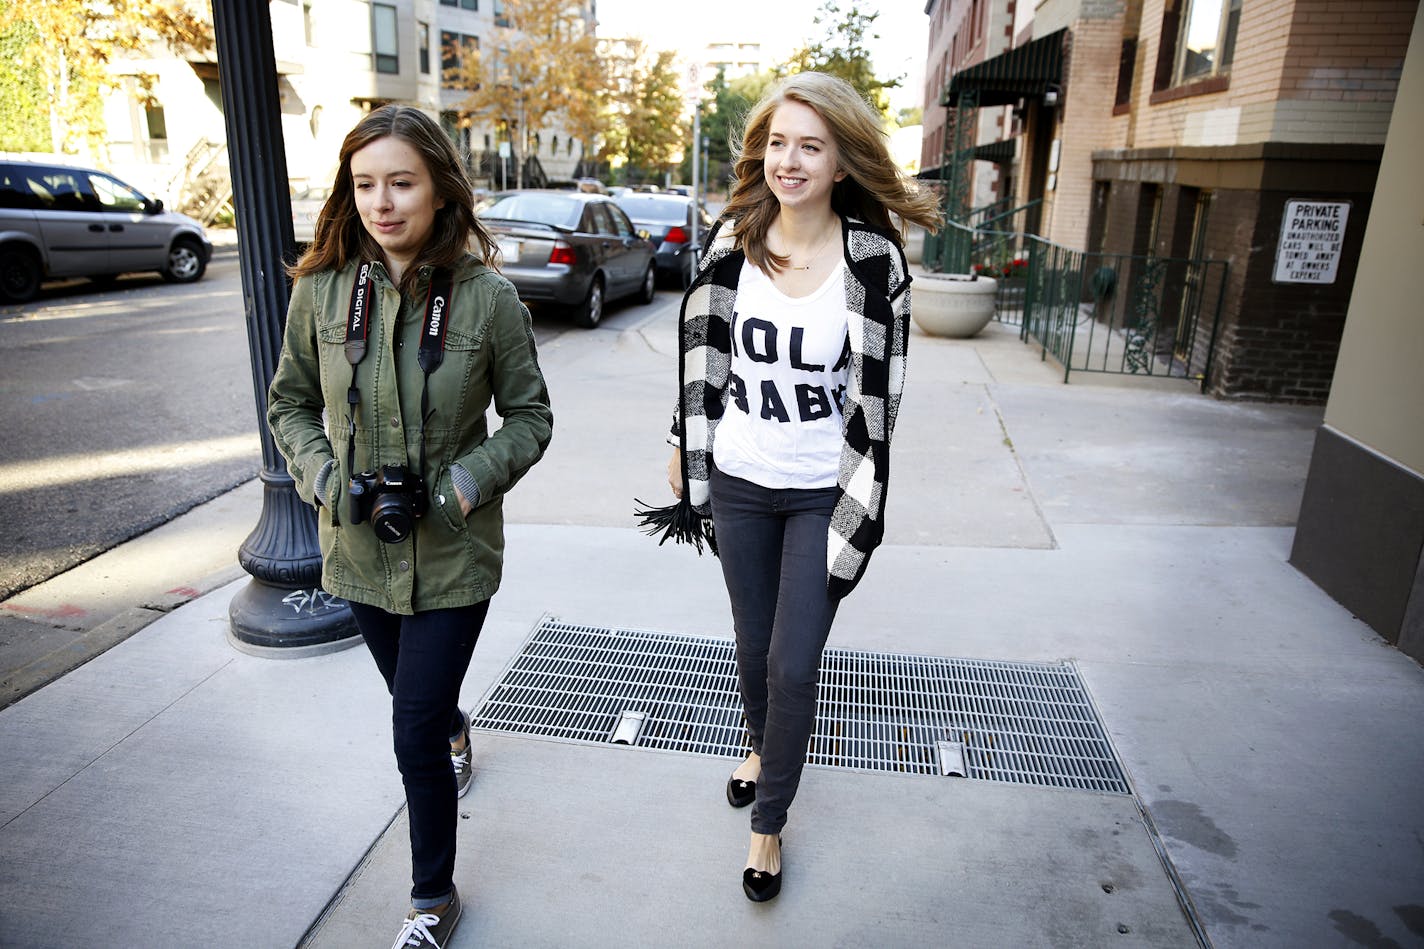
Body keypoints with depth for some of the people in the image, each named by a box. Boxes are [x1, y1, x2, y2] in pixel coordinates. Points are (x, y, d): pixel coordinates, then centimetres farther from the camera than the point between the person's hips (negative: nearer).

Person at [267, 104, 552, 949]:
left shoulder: (487, 297, -15)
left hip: (453, 553, -3)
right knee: (414, 695, 26)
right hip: (360, 549, 4)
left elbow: (529, 419, -6)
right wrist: (333, 482, -10)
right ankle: (457, 730, 64)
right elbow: (290, 404, 6)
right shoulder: (321, 289, -7)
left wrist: (449, 492, -17)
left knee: (415, 736, 0)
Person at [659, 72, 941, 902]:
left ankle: (770, 823, 24)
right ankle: (763, 748, 49)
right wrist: (684, 449, 10)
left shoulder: (875, 258, -13)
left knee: (794, 665, 1)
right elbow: (704, 357, 6)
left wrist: (860, 509, -8)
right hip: (738, 481, 3)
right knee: (753, 645, 19)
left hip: (824, 493, -3)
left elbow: (878, 395, -9)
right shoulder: (732, 243, -3)